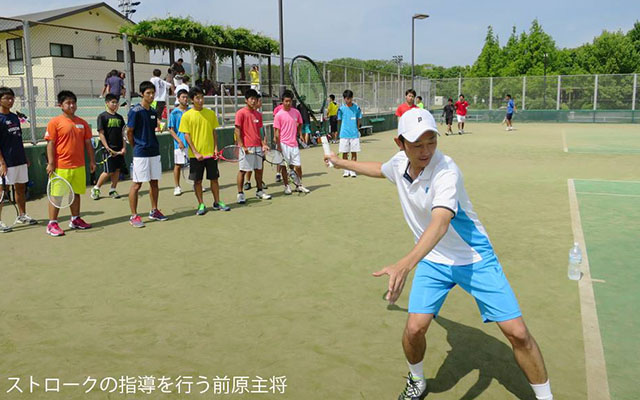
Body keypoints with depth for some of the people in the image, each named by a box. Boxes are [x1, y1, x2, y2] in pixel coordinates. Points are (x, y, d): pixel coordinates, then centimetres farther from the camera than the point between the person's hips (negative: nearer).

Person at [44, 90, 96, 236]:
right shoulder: (55, 122, -5)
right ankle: (52, 224, 7)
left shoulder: (82, 123, 10)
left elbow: (87, 143, 14)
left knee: (76, 193, 14)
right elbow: (50, 144, -8)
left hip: (79, 166, 5)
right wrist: (50, 163, -13)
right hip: (61, 167, -5)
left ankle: (75, 219, 27)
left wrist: (92, 160, 11)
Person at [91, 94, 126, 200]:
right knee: (109, 171, -5)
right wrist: (108, 149, -15)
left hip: (119, 149, 6)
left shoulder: (119, 117, 12)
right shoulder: (102, 116, -4)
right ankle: (96, 188, 13)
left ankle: (113, 190, 18)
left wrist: (124, 147, 3)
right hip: (108, 149, -6)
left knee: (117, 169, 6)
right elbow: (101, 134, -8)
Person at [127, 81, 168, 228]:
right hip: (141, 154, -7)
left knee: (154, 182, 12)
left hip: (154, 152, 7)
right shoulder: (135, 111, -10)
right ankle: (134, 216, 4)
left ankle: (154, 211, 24)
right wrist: (137, 147, 4)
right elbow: (129, 132, -6)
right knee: (137, 184, -2)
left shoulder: (153, 112, 11)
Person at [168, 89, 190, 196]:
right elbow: (171, 129, -3)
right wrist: (179, 141, -14)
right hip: (179, 144, -4)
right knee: (178, 165, 1)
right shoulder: (174, 112, -2)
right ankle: (177, 187, 9)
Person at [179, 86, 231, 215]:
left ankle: (217, 202, 21)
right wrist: (195, 153, -12)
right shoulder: (187, 116, -3)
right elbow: (187, 136, -5)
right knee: (197, 180, 4)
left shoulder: (210, 113, 5)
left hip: (210, 153, 2)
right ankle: (201, 204, 16)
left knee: (214, 178, 8)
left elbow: (213, 132, 10)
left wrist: (215, 148, -1)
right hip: (195, 155, -2)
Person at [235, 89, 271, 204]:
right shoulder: (241, 113, -6)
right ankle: (240, 194, 5)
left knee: (259, 169, 11)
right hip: (246, 148, -6)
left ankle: (260, 191, 23)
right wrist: (241, 146, -16)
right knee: (242, 170, -1)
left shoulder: (258, 114, 13)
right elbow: (237, 131, -9)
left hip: (258, 147, 6)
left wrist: (263, 144, 5)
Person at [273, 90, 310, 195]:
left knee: (298, 166, 5)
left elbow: (299, 124, 22)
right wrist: (278, 146, -11)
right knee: (284, 166, 5)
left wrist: (299, 135, 15)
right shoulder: (279, 115, -6)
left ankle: (299, 186, 19)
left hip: (294, 144, 3)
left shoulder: (296, 112, 5)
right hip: (283, 144, -3)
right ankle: (286, 186, 16)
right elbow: (277, 132, -7)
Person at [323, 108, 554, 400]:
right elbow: (379, 169, 19)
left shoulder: (446, 171, -28)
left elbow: (440, 224, -44)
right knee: (414, 328, -10)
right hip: (432, 260, 5)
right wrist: (341, 162, 29)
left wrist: (405, 264, -59)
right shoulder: (399, 162, -7)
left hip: (475, 258, -4)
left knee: (517, 333, -9)